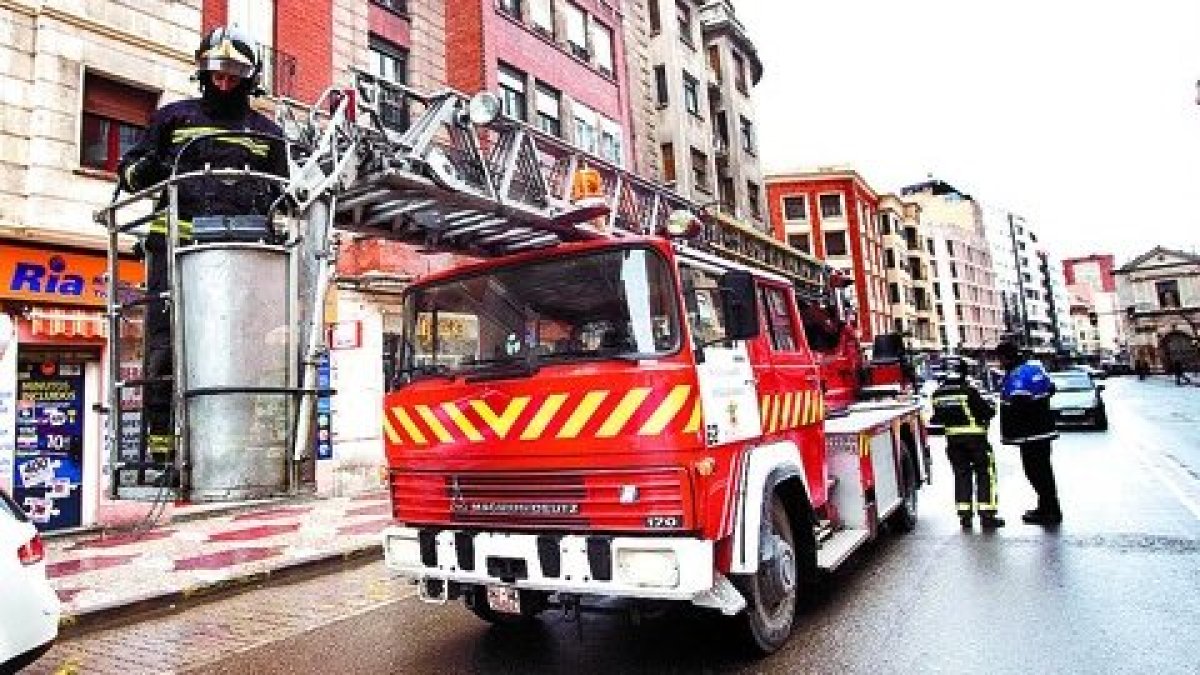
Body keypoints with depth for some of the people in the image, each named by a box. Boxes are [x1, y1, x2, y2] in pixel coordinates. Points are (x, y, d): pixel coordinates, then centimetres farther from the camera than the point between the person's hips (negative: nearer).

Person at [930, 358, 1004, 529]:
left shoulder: (938, 394, -2)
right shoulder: (968, 390, -16)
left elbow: (938, 418, 8)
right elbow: (987, 411, -9)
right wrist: (991, 407, 13)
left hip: (953, 439, 5)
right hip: (975, 437, -5)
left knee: (961, 474, 13)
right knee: (985, 473, 5)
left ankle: (965, 515, 14)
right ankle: (987, 515, 3)